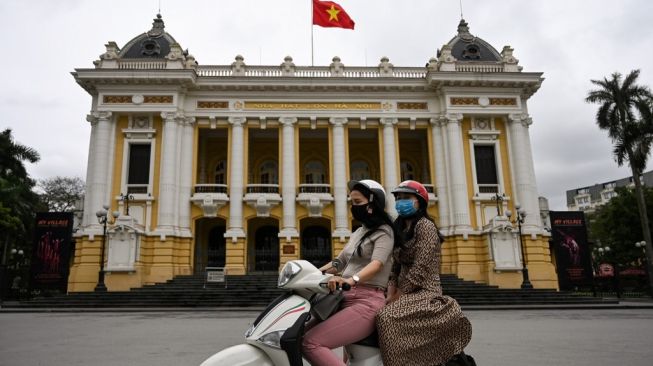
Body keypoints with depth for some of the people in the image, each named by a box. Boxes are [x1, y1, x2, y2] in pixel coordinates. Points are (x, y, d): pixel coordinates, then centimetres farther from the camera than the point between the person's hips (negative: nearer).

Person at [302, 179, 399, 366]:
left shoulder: (383, 231, -3)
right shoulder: (358, 232, 22)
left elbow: (377, 264, -21)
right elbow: (339, 262, 26)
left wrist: (351, 280, -39)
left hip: (366, 302, -9)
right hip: (346, 299, 9)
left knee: (310, 343, -23)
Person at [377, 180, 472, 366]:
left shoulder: (425, 226, -10)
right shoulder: (399, 229, 16)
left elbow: (419, 270, -18)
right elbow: (395, 268, 12)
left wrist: (395, 299, -14)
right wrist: (390, 297, -3)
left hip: (425, 292, -9)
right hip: (407, 292, 9)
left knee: (387, 317, -29)